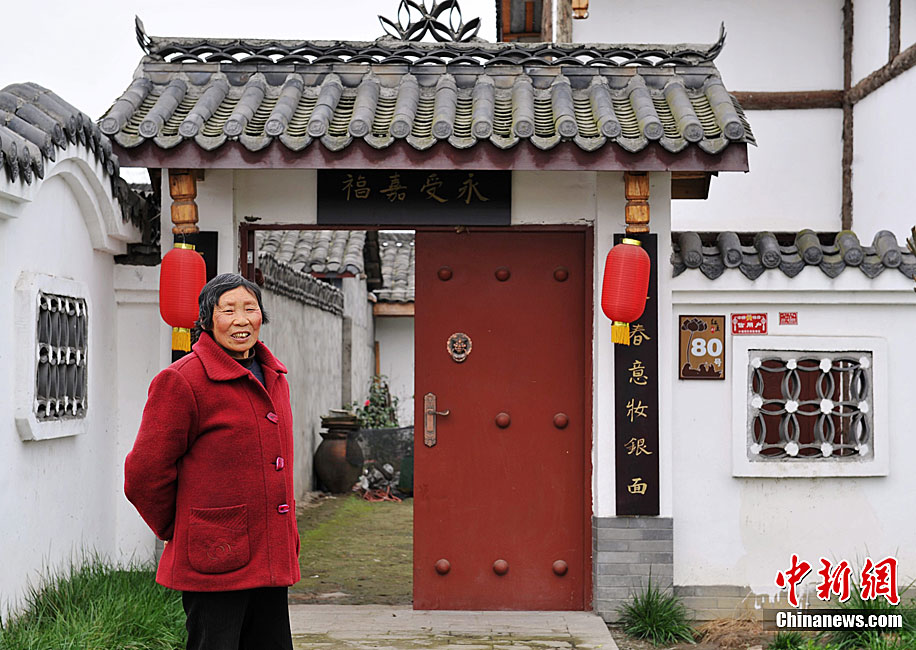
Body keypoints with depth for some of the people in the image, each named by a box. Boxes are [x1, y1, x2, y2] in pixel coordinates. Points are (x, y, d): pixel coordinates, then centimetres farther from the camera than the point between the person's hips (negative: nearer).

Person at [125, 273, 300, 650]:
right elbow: (144, 475, -9)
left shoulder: (274, 379, 14)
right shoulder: (182, 381, -11)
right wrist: (177, 532, 2)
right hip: (213, 566, -7)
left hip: (270, 561, 7)